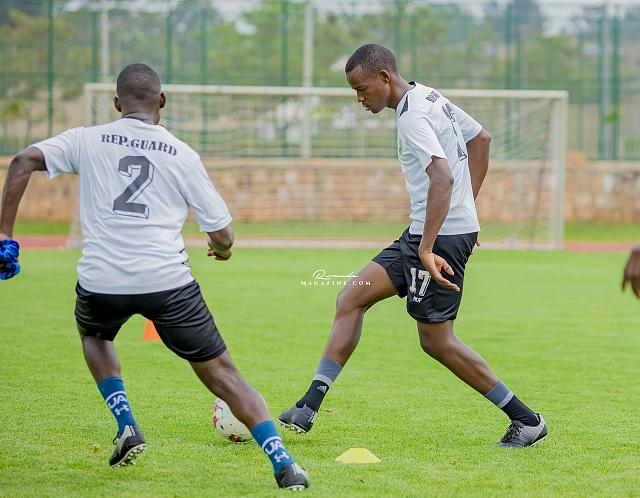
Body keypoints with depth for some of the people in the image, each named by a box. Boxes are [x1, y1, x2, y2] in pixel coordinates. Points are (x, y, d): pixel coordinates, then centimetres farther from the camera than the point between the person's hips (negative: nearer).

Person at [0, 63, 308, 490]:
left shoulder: (87, 140, 10)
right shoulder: (183, 155, 10)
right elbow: (222, 237, 10)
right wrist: (223, 248, 34)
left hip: (101, 282, 1)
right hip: (167, 280, -1)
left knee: (93, 334, 35)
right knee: (221, 373, 8)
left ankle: (127, 425, 16)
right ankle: (284, 464, -5)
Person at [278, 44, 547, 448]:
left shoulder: (412, 118, -18)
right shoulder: (431, 97, 12)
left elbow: (443, 177, -32)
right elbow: (481, 138, 24)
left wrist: (426, 249, -35)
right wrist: (467, 207, 24)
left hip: (442, 236, -10)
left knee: (437, 341, -1)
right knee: (351, 299, 6)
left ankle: (527, 421, 7)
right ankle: (310, 407, 4)